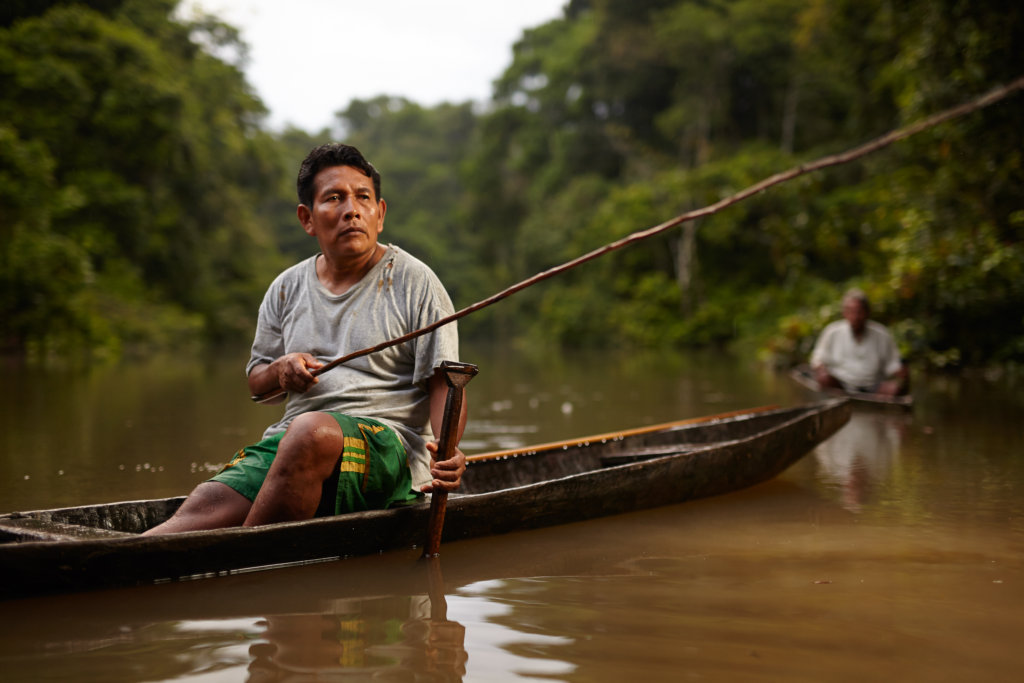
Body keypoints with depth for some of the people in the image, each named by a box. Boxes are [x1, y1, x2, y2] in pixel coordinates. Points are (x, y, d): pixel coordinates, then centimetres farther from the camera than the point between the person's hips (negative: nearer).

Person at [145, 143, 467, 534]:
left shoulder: (415, 282, 4)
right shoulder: (286, 289, 16)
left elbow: (444, 381, -1)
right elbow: (255, 382, 25)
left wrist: (447, 448, -22)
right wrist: (281, 370, -1)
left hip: (387, 442, -4)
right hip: (289, 442, 4)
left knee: (309, 430, -38)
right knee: (204, 509, -24)